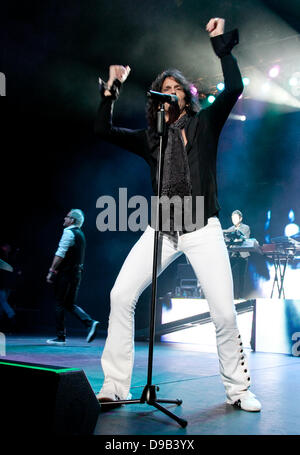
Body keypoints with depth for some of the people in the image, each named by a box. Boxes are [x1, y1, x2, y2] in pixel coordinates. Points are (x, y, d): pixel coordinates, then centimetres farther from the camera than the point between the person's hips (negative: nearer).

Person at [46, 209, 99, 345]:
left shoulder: (69, 232, -11)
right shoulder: (80, 234, 17)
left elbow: (60, 254, -18)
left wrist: (52, 271, -16)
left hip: (66, 273, -9)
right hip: (76, 274, 9)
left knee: (60, 304, 0)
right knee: (70, 304, 14)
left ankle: (60, 337, 5)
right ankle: (90, 322, -4)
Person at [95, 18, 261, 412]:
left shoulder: (205, 124, 10)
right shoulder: (150, 138, 15)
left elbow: (234, 88, -3)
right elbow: (103, 130, 10)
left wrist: (222, 43, 1)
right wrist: (111, 88, 7)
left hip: (203, 228, -2)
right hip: (161, 229, 3)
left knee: (224, 311, -10)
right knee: (121, 295, -12)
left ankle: (238, 390, 11)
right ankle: (115, 388, -3)